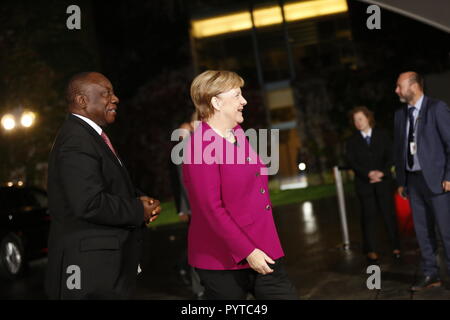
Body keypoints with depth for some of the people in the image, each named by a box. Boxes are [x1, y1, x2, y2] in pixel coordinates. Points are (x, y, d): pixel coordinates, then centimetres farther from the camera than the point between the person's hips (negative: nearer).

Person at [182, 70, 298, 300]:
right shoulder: (200, 145, -14)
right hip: (224, 262, -8)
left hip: (262, 251, 8)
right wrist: (247, 252, -19)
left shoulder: (238, 135, 11)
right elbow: (212, 209, -19)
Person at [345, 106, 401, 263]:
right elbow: (352, 162, -3)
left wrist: (382, 172, -13)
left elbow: (390, 156, 2)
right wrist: (369, 174, -17)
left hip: (383, 181, 0)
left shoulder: (382, 135, 7)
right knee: (369, 216, -1)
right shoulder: (352, 141, 7)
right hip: (364, 183, 0)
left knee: (388, 214, -1)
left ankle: (395, 247, 6)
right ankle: (371, 250, 3)